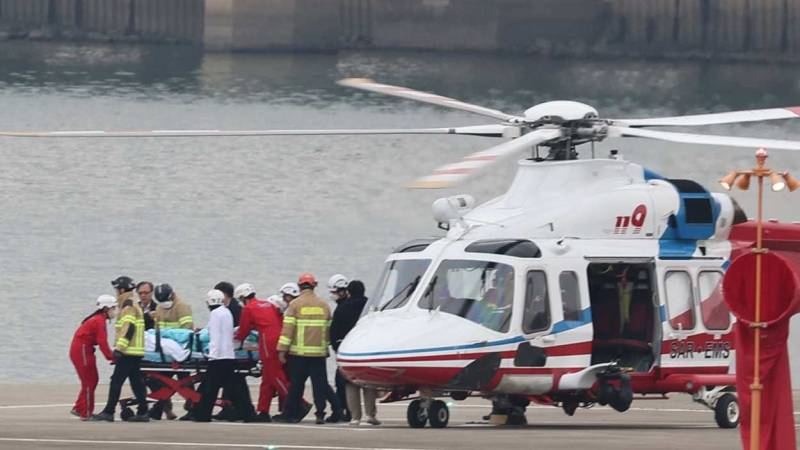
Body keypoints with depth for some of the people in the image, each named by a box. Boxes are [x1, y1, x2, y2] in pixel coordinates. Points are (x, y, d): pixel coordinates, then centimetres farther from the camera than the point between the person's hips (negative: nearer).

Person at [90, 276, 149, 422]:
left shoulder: (128, 306, -11)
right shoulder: (134, 305, 20)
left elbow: (128, 328, -21)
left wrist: (119, 348, -24)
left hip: (128, 352, -10)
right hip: (136, 352, 10)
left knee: (116, 381, -8)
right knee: (136, 381, 10)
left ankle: (108, 412, -10)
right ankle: (142, 412, 8)